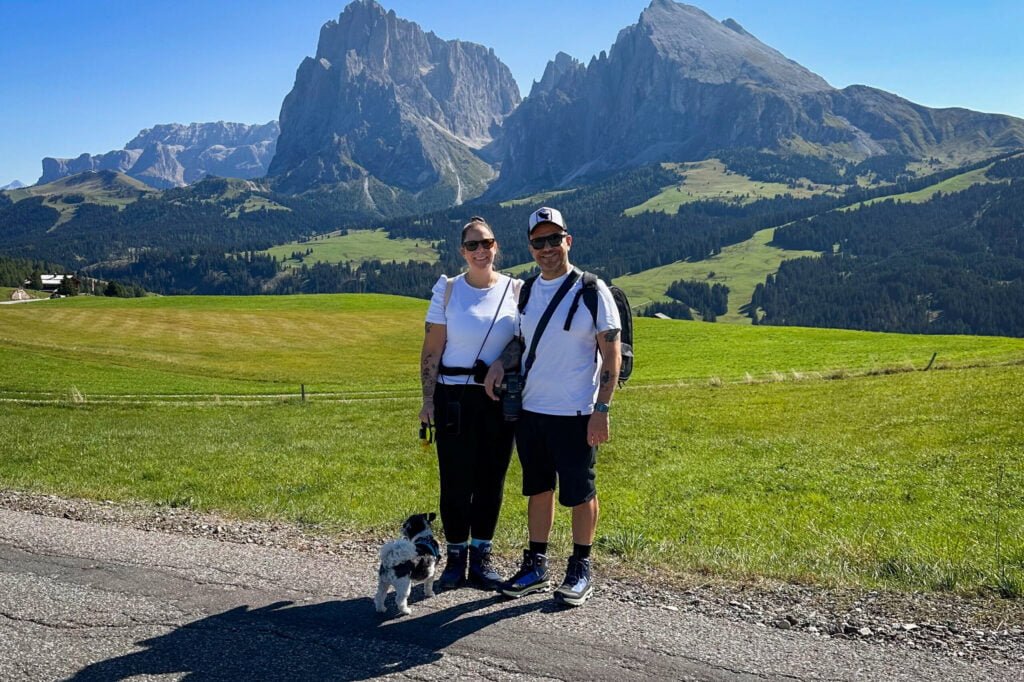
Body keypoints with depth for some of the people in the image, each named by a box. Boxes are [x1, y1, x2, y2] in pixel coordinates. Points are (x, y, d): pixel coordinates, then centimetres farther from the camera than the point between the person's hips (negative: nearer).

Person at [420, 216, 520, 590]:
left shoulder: (515, 290, 4)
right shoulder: (447, 289, 0)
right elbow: (431, 350, 0)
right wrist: (428, 400, -5)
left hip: (501, 400, 2)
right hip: (455, 398, -1)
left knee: (492, 478, 7)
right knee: (455, 478, 2)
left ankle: (481, 554, 21)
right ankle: (455, 557, 17)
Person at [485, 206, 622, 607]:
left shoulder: (592, 290, -8)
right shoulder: (527, 291, 9)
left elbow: (611, 353, -8)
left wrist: (601, 409, -14)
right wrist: (501, 364, 2)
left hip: (575, 413, -5)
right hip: (530, 409, 6)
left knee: (580, 494, 5)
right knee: (538, 490, 15)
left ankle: (581, 571, 20)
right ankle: (535, 566, 27)